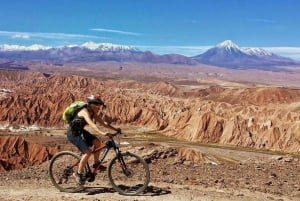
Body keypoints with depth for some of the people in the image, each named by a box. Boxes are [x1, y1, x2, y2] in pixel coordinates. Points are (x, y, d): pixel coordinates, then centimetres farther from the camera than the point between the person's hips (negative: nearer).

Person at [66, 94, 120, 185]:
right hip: (73, 133, -9)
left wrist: (115, 129, -4)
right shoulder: (85, 112, -24)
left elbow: (102, 122, 4)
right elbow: (91, 124, -39)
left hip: (80, 131, 9)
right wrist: (102, 133, -51)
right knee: (88, 151, -19)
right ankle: (78, 174, -6)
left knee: (98, 142, -7)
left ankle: (96, 163, 10)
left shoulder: (92, 113, 2)